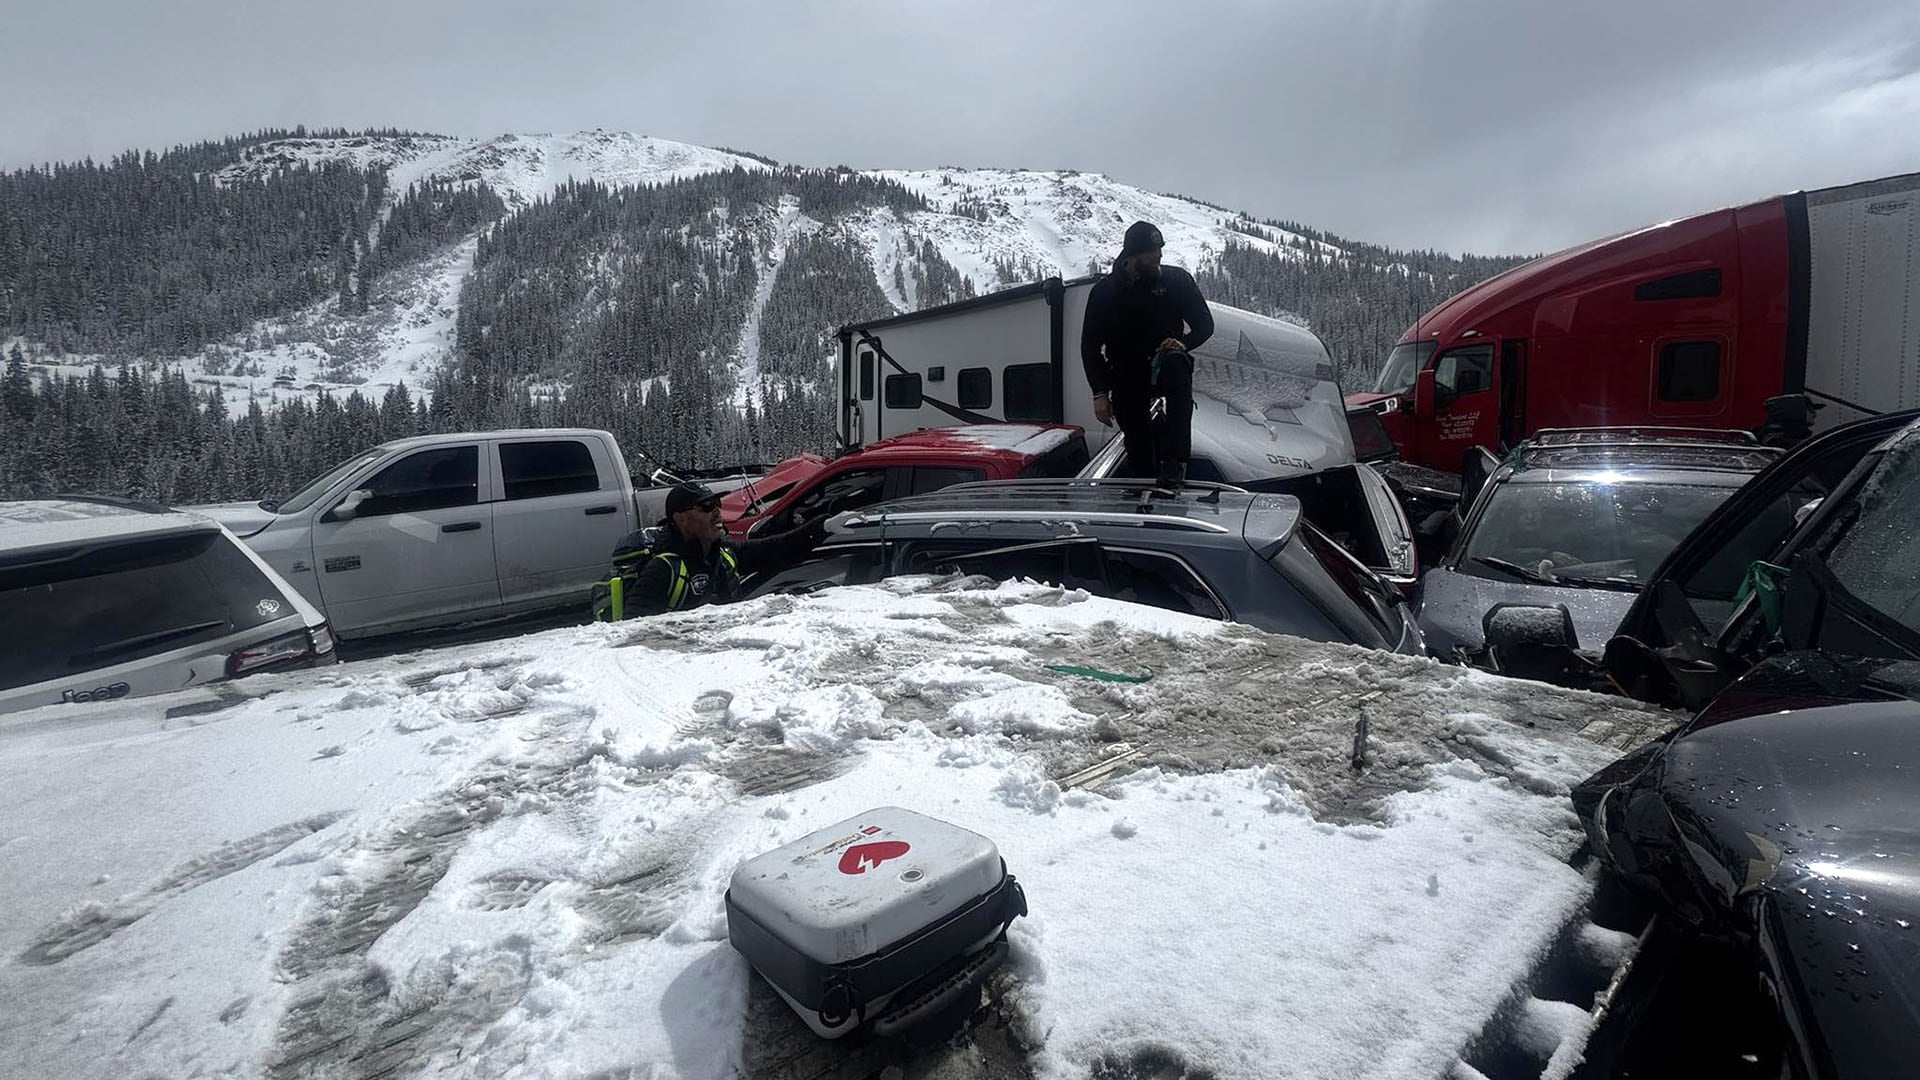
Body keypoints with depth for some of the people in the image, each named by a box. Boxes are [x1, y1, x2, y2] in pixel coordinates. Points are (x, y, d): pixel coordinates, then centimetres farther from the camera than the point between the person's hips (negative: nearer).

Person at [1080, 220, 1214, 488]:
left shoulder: (1177, 280, -1)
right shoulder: (1104, 291, -2)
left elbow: (1205, 325, 6)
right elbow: (1090, 345, 2)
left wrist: (1182, 343, -17)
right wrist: (1100, 393, -8)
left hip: (1166, 368, -1)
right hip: (1127, 379, 1)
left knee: (1176, 366, -37)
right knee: (1138, 456, -5)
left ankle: (1176, 461, -40)